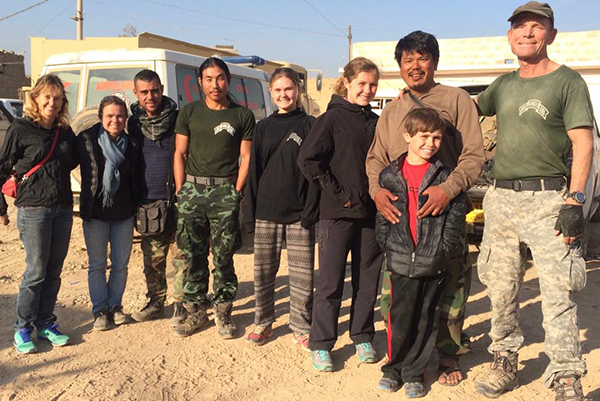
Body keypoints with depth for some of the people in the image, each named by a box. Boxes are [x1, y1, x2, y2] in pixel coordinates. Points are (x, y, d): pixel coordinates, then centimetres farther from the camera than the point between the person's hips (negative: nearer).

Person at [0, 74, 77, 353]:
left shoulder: (65, 132, 10)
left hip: (63, 210, 5)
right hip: (33, 209, -5)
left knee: (54, 272, 9)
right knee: (36, 271, -3)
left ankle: (46, 324, 21)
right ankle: (22, 330, 10)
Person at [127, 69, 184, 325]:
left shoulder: (177, 119, 1)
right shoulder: (133, 123, 9)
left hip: (176, 199, -3)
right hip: (147, 202, 3)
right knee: (152, 258, 10)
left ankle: (180, 304, 11)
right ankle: (155, 302, 24)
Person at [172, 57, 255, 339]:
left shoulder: (243, 115, 5)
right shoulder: (189, 113, 10)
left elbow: (246, 157, 4)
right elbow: (180, 154, 10)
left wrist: (236, 193, -4)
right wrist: (181, 191, 2)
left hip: (225, 191, -2)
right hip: (193, 188, 2)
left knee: (223, 256, 1)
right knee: (191, 255, 3)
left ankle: (223, 312, 14)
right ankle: (196, 311, 15)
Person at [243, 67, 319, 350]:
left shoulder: (310, 125, 3)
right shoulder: (263, 127, 11)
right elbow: (254, 171, 10)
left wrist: (310, 210, -10)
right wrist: (250, 213, 4)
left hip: (298, 212, -2)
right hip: (266, 211, 3)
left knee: (302, 274, 0)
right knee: (263, 271, 8)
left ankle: (301, 328, 15)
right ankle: (263, 323, 24)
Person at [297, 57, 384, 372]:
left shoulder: (376, 122, 12)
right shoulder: (333, 118, -5)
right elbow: (307, 159, -14)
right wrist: (337, 192, -12)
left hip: (371, 212, 5)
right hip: (338, 213, -5)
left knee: (368, 280, 11)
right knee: (330, 281, 1)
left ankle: (362, 338, 26)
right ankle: (320, 345, 12)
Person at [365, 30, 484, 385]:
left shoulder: (457, 100, 2)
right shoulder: (391, 111, 17)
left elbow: (474, 155, -5)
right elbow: (376, 157, 14)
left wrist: (449, 188, -21)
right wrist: (377, 189, -7)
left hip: (446, 211, -3)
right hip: (398, 213, 4)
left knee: (450, 289, 4)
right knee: (393, 293, 2)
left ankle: (449, 355, 23)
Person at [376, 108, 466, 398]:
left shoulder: (445, 176, 2)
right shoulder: (390, 175, 4)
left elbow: (457, 213, 1)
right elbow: (382, 216, 7)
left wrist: (445, 248, -7)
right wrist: (388, 246, -1)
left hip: (434, 264, 0)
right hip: (401, 262, 0)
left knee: (426, 320, 8)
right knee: (400, 318, 7)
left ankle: (414, 373, 23)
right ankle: (394, 368, 26)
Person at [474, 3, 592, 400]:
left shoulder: (567, 81, -1)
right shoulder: (504, 84, 16)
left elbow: (583, 144, -8)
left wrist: (574, 201, -16)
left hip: (547, 199, -6)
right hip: (501, 198, 6)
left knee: (557, 292, -7)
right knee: (501, 288, 11)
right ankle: (505, 363, 26)